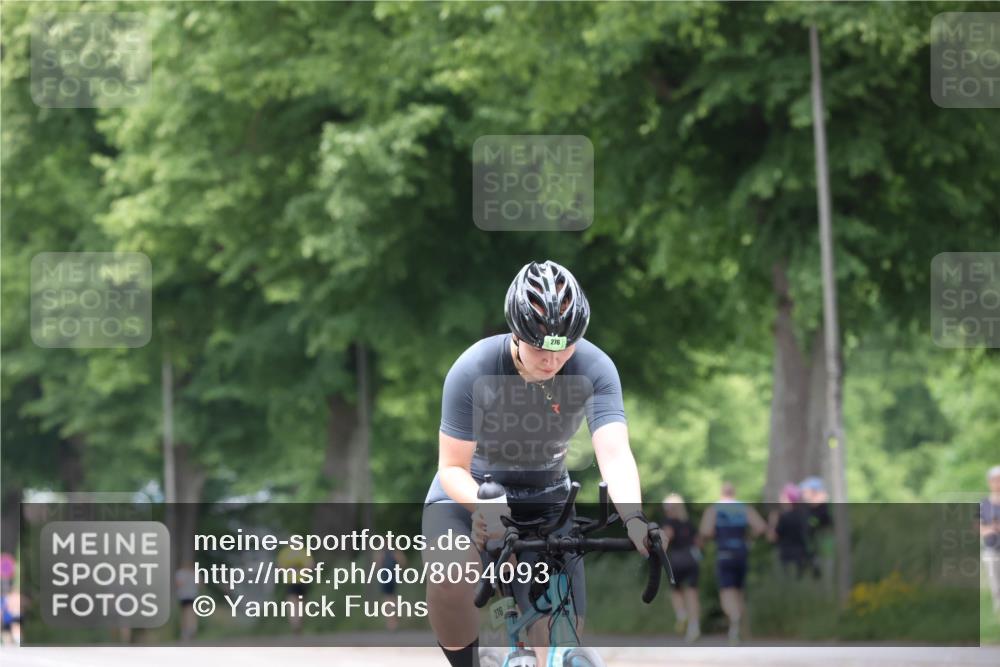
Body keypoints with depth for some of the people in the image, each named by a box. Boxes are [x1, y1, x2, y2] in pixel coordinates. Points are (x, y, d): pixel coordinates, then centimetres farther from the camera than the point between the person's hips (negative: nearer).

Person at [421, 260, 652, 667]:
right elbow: (453, 468, -22)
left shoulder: (594, 370, -23)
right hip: (470, 494, -2)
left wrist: (633, 519, -54)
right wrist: (483, 508, -44)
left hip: (545, 500, 3)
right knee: (451, 579, -33)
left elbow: (614, 453, -34)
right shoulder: (473, 372, -27)